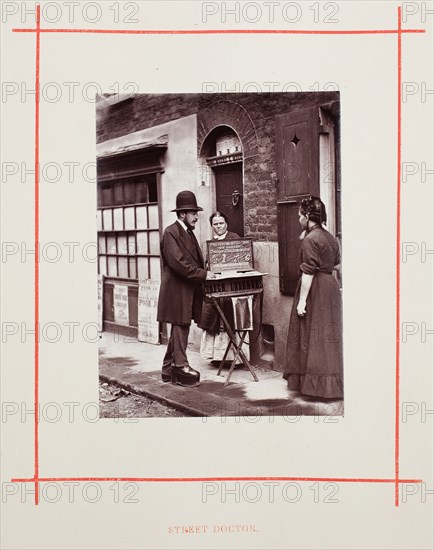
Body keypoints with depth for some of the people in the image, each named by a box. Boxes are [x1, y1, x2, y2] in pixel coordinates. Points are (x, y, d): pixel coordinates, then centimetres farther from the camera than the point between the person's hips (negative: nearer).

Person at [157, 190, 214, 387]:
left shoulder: (189, 233, 17)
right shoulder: (170, 233, -13)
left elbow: (196, 260, 19)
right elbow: (178, 263, -21)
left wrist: (206, 272, 2)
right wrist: (203, 274, -20)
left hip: (188, 291, 9)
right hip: (177, 291, -9)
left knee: (179, 330, 14)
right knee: (180, 329, -5)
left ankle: (169, 370, 23)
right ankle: (181, 368, 2)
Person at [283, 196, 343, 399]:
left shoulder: (309, 240, -17)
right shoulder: (330, 237, 9)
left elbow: (308, 272, -20)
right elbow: (337, 265, 18)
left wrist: (301, 300, -18)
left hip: (315, 290, -9)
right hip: (331, 286, 9)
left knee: (313, 337, 0)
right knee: (328, 335, 14)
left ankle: (317, 383, 6)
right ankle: (331, 383, 22)